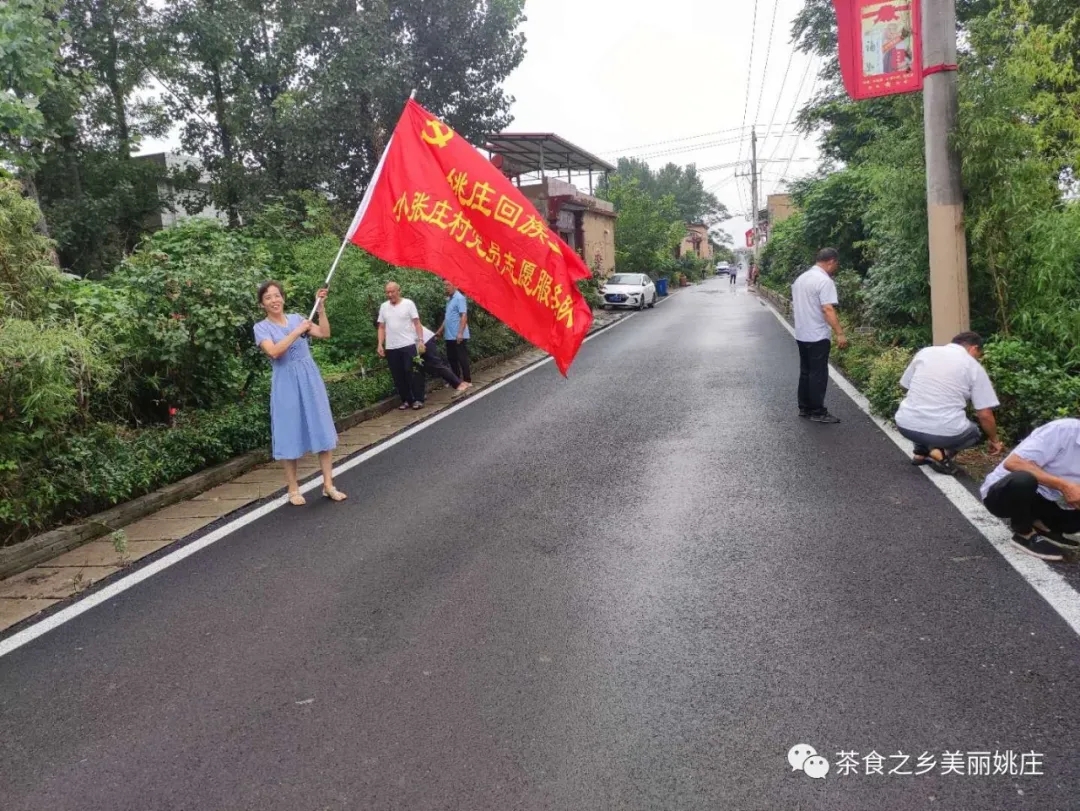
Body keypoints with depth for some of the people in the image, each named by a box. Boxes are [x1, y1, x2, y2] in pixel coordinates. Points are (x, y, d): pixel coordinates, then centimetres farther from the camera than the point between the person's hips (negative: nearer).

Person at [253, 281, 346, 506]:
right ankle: (293, 489, 14)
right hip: (286, 384, -3)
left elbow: (324, 334, 0)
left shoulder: (296, 318, 8)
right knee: (290, 435, 2)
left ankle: (328, 485, 11)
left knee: (322, 430, 3)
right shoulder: (261, 327, -2)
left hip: (310, 379, 4)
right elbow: (274, 352, -19)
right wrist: (298, 331, -19)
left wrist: (321, 307, -8)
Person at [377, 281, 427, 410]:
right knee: (398, 376, 7)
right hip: (391, 348, 4)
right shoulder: (383, 306, 9)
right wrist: (380, 344, 2)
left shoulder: (408, 303, -2)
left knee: (413, 373, -3)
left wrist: (420, 341, -12)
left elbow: (417, 323, -3)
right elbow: (381, 327, 12)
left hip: (408, 345, -4)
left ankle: (418, 399, 6)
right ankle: (406, 400, 16)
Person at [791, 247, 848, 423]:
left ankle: (804, 408, 20)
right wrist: (840, 333, -26)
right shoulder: (825, 281, -16)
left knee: (805, 372, 15)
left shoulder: (801, 278, 12)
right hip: (818, 336, -9)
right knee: (818, 375, -2)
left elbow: (793, 306, 20)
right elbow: (827, 309, -25)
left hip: (801, 334, 9)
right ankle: (818, 412, 3)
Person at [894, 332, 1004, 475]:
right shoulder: (974, 367, 3)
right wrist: (994, 441, 20)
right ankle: (942, 452, 2)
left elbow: (904, 385, 20)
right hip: (944, 431, -3)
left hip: (906, 425, 3)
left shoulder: (925, 351, 10)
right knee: (975, 434, 30)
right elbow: (985, 415, 3)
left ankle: (921, 452, 19)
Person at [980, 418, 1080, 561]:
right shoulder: (1063, 430, -20)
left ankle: (1041, 526, 8)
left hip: (1041, 499, 6)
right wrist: (1063, 486, -32)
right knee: (1023, 480, -39)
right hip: (1002, 494, -6)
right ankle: (1024, 534, -13)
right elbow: (1013, 463, -30)